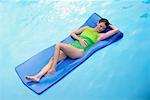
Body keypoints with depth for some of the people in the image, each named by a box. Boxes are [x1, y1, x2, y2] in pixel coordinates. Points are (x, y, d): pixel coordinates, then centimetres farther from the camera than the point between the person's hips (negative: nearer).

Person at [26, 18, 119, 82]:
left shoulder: (100, 35, 12)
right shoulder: (87, 28, 24)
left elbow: (116, 30, 8)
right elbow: (72, 33, 23)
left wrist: (109, 25, 26)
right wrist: (79, 39, 4)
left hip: (79, 51, -5)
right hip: (71, 46, 5)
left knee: (58, 45, -29)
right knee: (52, 59, -19)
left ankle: (53, 69, -24)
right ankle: (37, 77, -27)